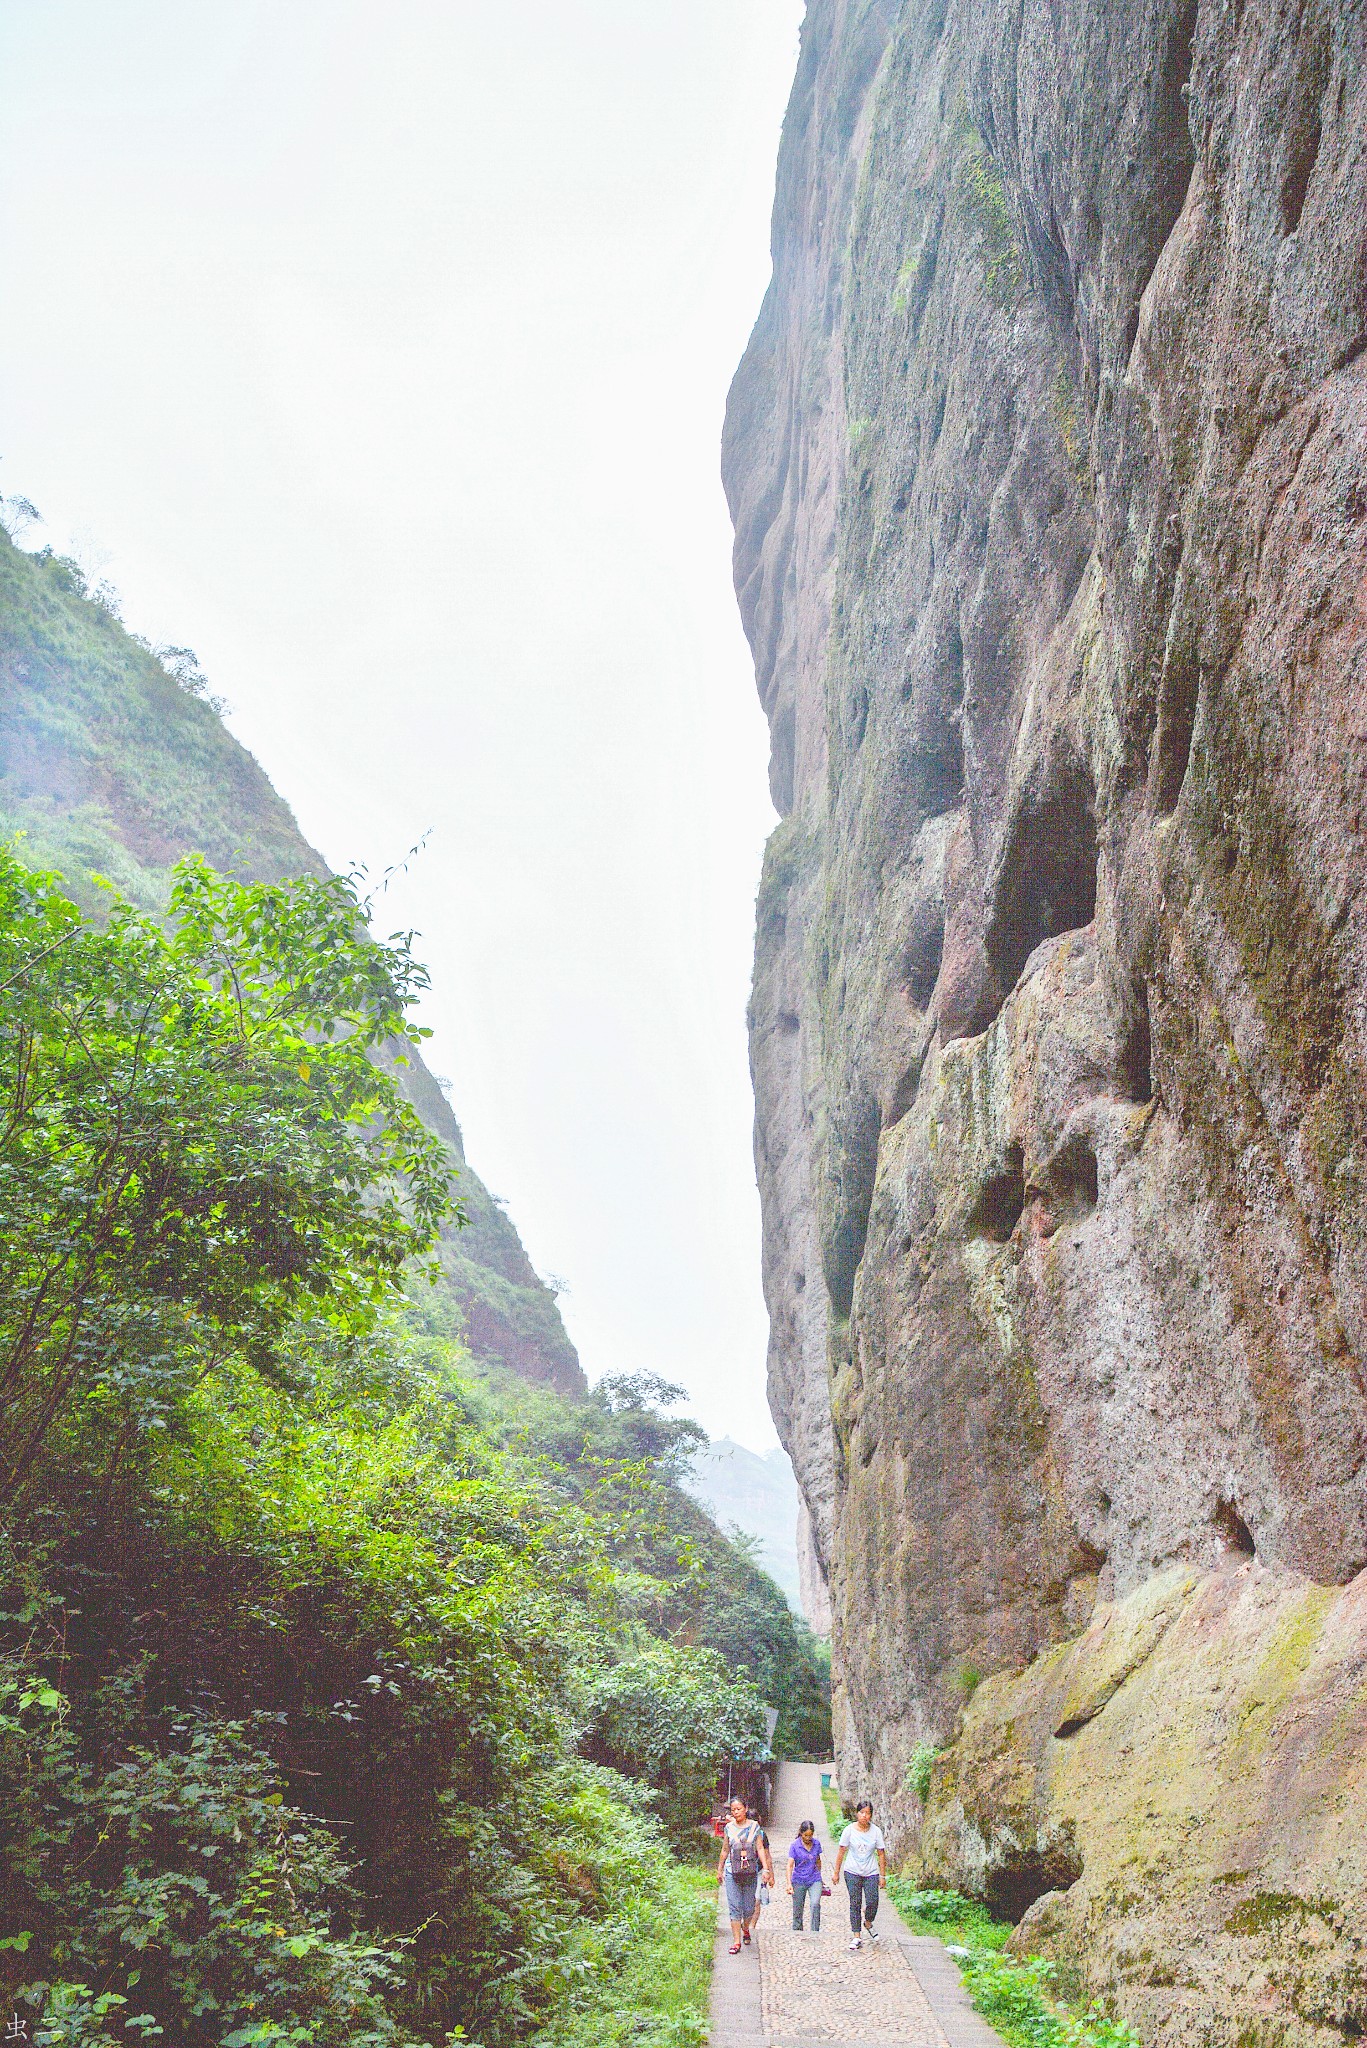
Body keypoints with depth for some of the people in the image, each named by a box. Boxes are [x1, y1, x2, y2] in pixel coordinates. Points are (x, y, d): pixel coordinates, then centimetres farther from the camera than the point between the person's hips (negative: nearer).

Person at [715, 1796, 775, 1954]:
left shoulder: (755, 1827, 0)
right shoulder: (729, 1827, 2)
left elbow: (760, 1849, 2)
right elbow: (725, 1850, 12)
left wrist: (766, 1870, -5)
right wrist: (719, 1870, 17)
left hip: (751, 1872, 0)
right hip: (732, 1872, 0)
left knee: (749, 1908, 7)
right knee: (734, 1908, -4)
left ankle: (746, 1928, 36)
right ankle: (736, 1942, 5)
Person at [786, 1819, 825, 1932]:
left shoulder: (816, 1843, -1)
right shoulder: (794, 1845, -12)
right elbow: (790, 1865, -16)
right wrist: (789, 1883, -26)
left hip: (814, 1880, 2)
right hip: (799, 1881, -1)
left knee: (815, 1904, -20)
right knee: (798, 1910, 6)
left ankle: (815, 1932, -12)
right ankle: (797, 1932, 26)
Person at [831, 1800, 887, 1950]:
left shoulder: (876, 1831, -3)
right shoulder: (850, 1830, -6)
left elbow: (881, 1854, 3)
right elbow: (842, 1852, 0)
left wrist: (883, 1876, 2)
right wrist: (836, 1873, 3)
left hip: (871, 1873, 0)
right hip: (852, 1872, 0)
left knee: (872, 1902, -9)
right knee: (855, 1904, -1)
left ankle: (868, 1923, 22)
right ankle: (857, 1937, 11)